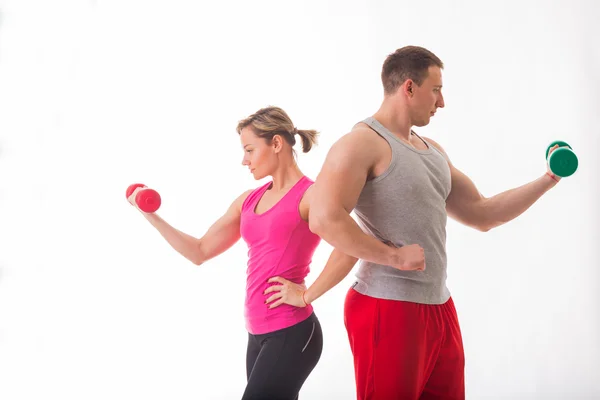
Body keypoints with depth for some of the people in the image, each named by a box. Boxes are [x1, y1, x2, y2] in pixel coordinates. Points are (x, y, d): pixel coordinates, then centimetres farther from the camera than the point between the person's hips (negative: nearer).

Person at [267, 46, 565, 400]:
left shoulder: (433, 151, 17)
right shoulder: (362, 144, -10)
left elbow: (483, 214, 21)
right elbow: (324, 219, -23)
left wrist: (548, 181, 15)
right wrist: (394, 256, -19)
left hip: (441, 308, 8)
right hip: (388, 311, -8)